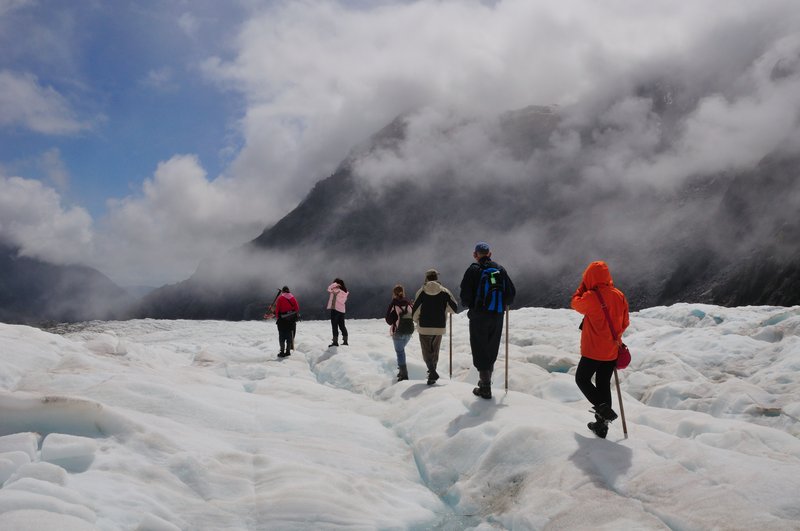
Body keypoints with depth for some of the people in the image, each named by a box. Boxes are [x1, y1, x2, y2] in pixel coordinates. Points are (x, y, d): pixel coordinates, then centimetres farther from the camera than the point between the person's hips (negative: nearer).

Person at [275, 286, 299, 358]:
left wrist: (277, 317, 2)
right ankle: (288, 351, 11)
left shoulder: (280, 298, -5)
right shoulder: (293, 298, 4)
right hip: (292, 320, 3)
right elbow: (297, 308, 2)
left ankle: (282, 351, -5)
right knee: (290, 336, 11)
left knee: (282, 336, 2)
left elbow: (277, 309, -7)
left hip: (282, 320, -3)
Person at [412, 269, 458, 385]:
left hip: (424, 328, -2)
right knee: (435, 352, 18)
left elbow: (415, 310, -8)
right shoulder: (444, 291, -3)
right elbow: (454, 308, -3)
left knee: (427, 352, 4)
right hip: (439, 328, 2)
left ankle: (433, 372, -17)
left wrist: (417, 320, 13)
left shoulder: (421, 292, -6)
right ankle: (432, 373, 22)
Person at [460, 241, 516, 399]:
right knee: (492, 350, 17)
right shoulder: (500, 269, 9)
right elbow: (511, 293, 8)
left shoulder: (473, 270, -4)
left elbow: (465, 294, -10)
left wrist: (468, 305, 10)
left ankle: (485, 388, -2)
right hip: (497, 316, 4)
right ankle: (486, 379, 29)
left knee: (480, 350, 0)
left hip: (479, 316, -4)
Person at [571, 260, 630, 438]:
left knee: (582, 379, 12)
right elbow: (625, 322, 7)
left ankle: (603, 408, -7)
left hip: (593, 350, -5)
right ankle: (601, 425, 20)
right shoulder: (619, 296, -2)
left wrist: (583, 285, 8)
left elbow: (575, 304, 2)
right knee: (604, 384, 15)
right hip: (612, 351, 6)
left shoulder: (590, 297, -19)